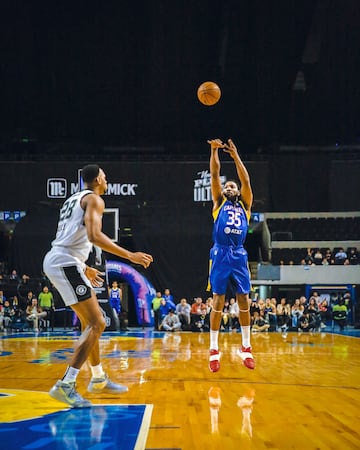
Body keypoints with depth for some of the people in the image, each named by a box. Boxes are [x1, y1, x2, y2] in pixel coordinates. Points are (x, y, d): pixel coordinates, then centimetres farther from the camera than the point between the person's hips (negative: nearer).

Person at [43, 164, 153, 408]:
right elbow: (94, 236, -21)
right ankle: (66, 385, -18)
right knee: (97, 324, -11)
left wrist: (85, 268, 37)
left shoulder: (74, 199, 25)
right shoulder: (94, 199, -4)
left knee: (91, 321, 19)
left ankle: (99, 379, 29)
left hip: (56, 260, 10)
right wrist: (130, 255, -19)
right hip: (66, 263, -10)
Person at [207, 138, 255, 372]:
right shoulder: (219, 202, 15)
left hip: (239, 255, 2)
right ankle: (214, 349, 2)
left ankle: (246, 347, 12)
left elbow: (246, 181, 7)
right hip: (221, 254, -2)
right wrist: (214, 151, 0)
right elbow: (215, 175, 7)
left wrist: (235, 156, 4)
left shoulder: (244, 205, 18)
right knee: (218, 301, -2)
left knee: (244, 301, 3)